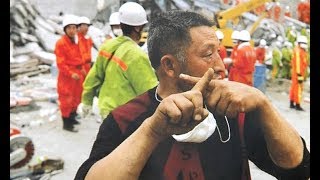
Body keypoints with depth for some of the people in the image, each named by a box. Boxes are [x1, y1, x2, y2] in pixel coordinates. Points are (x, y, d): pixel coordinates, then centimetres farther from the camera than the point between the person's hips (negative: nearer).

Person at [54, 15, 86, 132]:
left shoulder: (76, 41, 9)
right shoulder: (61, 43, -15)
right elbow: (60, 63, -18)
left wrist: (82, 69, 10)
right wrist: (71, 74, -26)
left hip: (77, 75, 8)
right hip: (66, 76, -8)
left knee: (76, 98, 17)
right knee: (66, 99, -1)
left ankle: (72, 118, 33)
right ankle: (66, 124, 8)